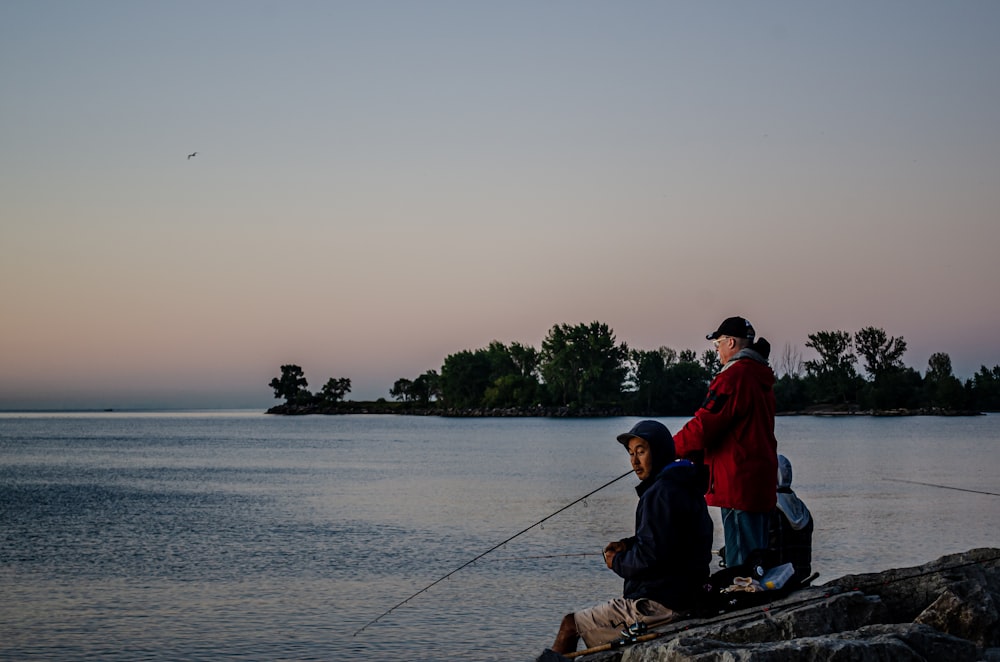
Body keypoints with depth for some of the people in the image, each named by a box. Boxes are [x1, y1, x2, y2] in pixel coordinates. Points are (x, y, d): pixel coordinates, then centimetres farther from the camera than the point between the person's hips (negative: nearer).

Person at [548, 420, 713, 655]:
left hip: (659, 604, -11)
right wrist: (629, 545, 8)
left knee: (570, 624, -2)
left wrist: (617, 562, -7)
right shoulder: (685, 487, 13)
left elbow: (652, 556, -25)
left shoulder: (661, 493, -20)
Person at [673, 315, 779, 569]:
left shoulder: (734, 376, -14)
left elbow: (705, 425, -17)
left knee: (740, 560, -8)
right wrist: (698, 454, 19)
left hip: (739, 483, -10)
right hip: (761, 483, 10)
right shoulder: (761, 378, 16)